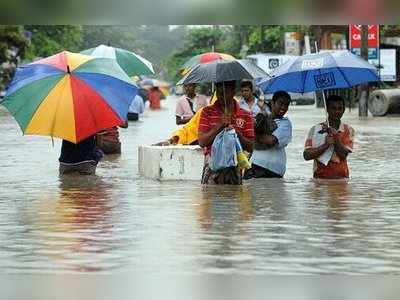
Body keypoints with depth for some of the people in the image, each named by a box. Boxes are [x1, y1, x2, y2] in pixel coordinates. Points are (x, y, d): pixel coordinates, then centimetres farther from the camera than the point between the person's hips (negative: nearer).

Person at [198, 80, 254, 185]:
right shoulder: (207, 112, 6)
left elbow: (250, 147, 3)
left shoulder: (245, 115, 7)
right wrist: (219, 126, -14)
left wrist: (237, 133, -14)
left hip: (234, 167, 1)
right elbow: (202, 142, -3)